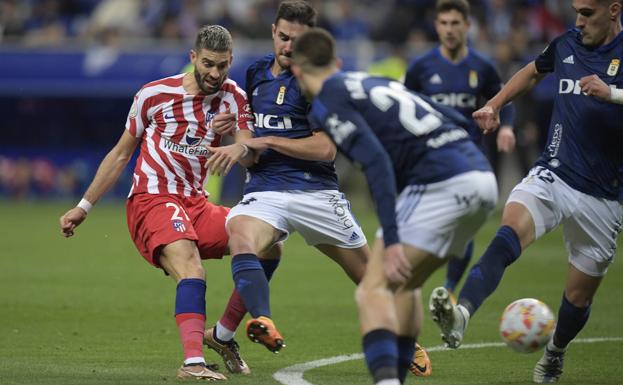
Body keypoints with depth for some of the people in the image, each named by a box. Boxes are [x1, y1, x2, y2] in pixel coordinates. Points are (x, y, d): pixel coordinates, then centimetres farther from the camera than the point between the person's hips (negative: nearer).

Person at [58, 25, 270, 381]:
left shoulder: (233, 97, 4)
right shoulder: (155, 95, -4)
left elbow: (251, 158, -6)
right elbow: (121, 153, 7)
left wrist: (232, 134, -29)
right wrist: (84, 207, 11)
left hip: (195, 204, 5)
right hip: (152, 201, -5)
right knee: (192, 271, -30)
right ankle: (193, 362, -45)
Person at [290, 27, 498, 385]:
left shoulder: (326, 103, 0)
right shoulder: (375, 81, 25)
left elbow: (377, 162, -15)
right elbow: (456, 119, 24)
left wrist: (392, 241, -20)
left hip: (441, 185, -8)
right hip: (483, 178, 8)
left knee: (373, 290, -8)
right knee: (403, 286, 23)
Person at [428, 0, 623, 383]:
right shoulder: (567, 43, 7)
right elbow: (533, 71, 29)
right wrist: (494, 104, 20)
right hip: (553, 175, 2)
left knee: (579, 296, 9)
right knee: (509, 233, -29)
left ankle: (555, 353, 40)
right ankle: (461, 314, -49)